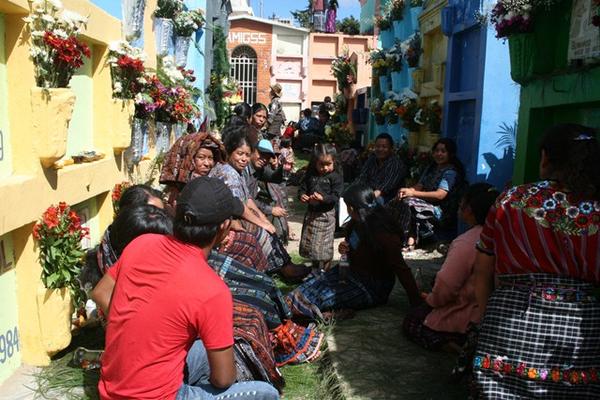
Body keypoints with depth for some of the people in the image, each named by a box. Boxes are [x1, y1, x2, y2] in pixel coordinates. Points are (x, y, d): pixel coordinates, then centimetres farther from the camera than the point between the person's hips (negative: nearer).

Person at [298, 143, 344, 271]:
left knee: (324, 246, 3)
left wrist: (323, 198, -33)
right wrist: (302, 196, -18)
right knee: (310, 243, 17)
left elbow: (336, 196, -17)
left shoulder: (336, 177, -10)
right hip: (311, 213, 5)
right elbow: (302, 187, 4)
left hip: (326, 214, -5)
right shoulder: (310, 175, 3)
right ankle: (315, 269, 36)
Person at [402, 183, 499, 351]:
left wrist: (429, 300, -2)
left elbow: (444, 289, -25)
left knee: (411, 321, 14)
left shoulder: (466, 243, -26)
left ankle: (449, 344, -8)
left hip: (466, 322, -8)